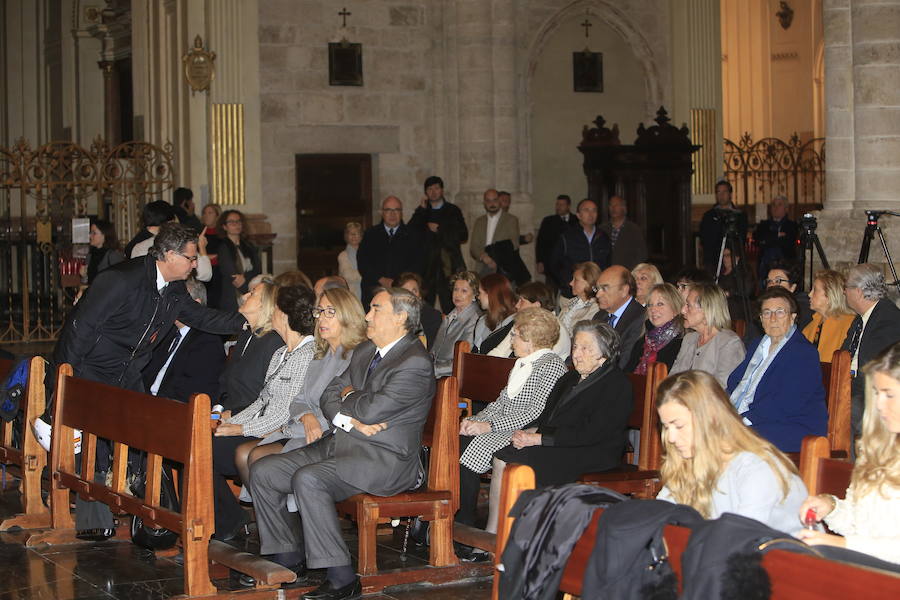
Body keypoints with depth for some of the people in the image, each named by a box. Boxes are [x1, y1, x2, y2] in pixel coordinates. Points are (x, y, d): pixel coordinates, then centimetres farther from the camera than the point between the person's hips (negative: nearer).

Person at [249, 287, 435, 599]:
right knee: (262, 471, -1)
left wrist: (349, 397, 0)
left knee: (307, 479, -32)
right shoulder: (364, 352, 16)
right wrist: (351, 420, -9)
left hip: (384, 459, -9)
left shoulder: (415, 364, -14)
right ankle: (290, 563, 5)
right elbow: (329, 396, 12)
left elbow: (372, 409, -22)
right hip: (341, 443, 10)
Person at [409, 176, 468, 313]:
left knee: (450, 308, -9)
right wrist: (422, 209, -3)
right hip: (426, 266, 1)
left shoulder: (453, 211, 13)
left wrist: (439, 230, -2)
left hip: (449, 266, -1)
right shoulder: (422, 213, 16)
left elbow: (463, 236, 4)